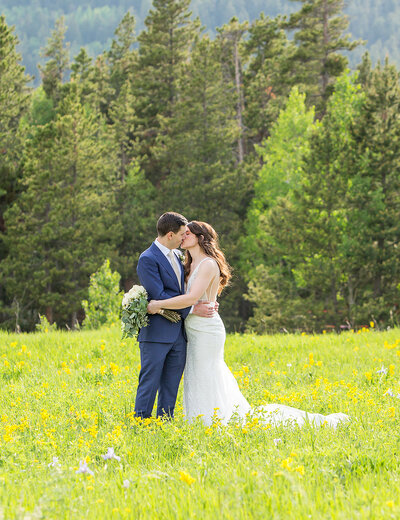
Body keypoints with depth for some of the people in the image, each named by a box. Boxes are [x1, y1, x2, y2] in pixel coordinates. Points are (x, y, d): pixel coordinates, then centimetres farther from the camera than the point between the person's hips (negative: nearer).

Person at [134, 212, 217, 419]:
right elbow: (158, 296, -17)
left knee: (171, 385, 9)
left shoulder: (177, 255, 15)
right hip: (157, 333, -8)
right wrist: (191, 309, -14)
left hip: (178, 332, 8)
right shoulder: (148, 259, -11)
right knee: (150, 382, -6)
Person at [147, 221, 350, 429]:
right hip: (194, 333, 9)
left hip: (206, 331, -9)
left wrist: (158, 304, -23)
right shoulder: (191, 265, 16)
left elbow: (192, 298, -25)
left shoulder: (208, 264, -13)